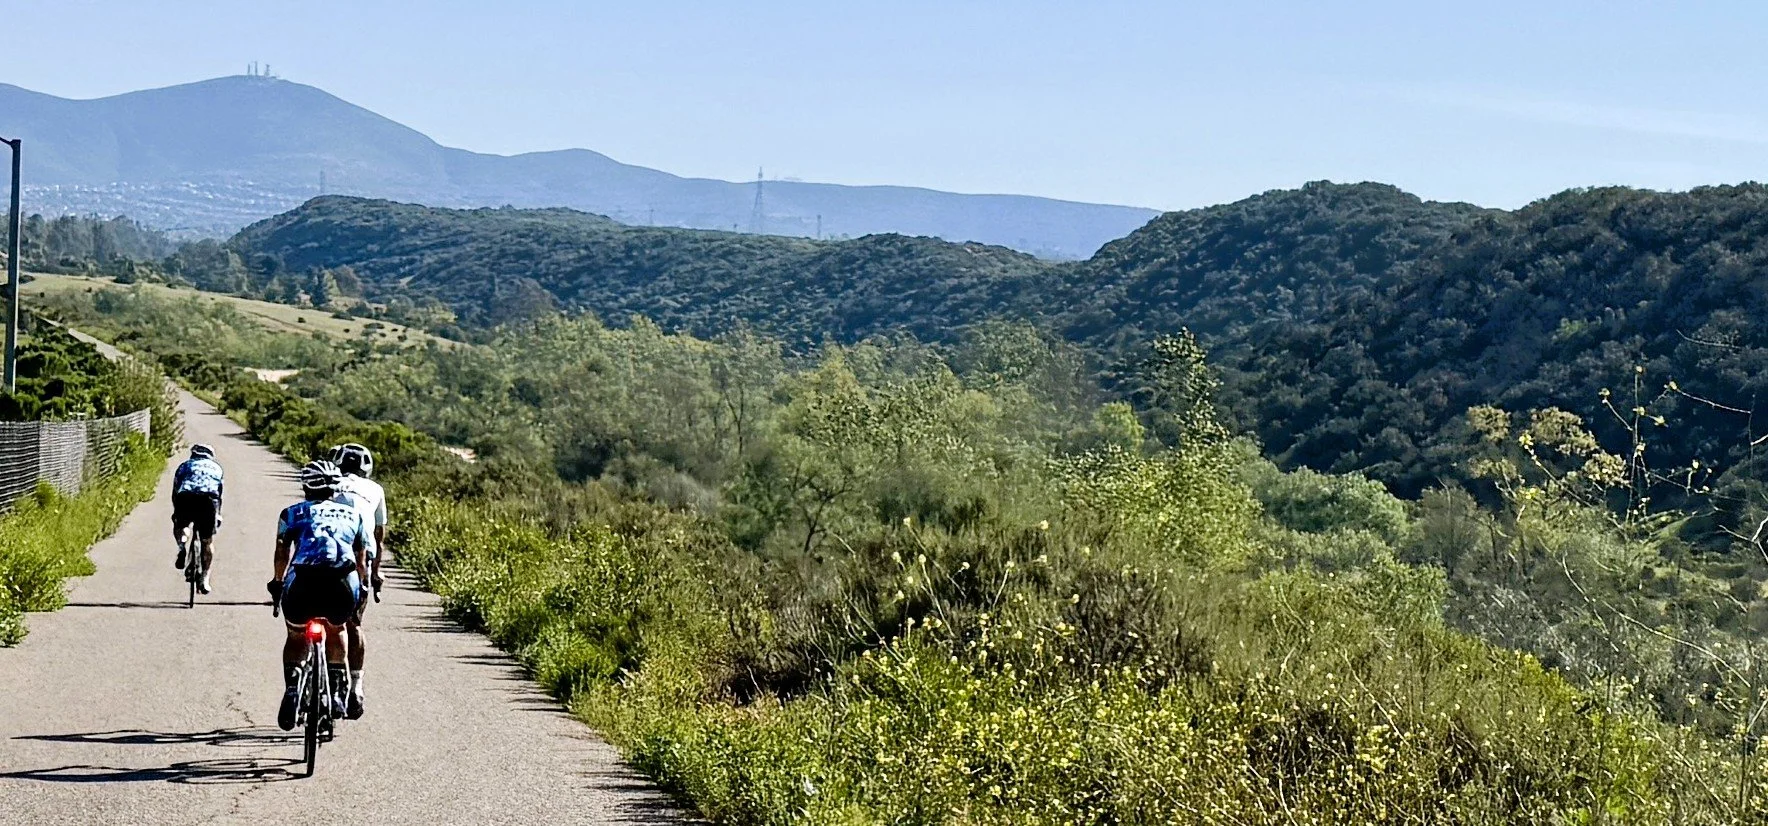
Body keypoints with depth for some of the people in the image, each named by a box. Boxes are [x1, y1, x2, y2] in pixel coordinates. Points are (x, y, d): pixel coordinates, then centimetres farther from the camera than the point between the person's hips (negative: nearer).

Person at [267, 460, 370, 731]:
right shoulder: (353, 514, 27)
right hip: (343, 583, 1)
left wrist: (278, 583, 33)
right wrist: (358, 589, 45)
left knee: (296, 638, 24)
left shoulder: (293, 512, 22)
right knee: (336, 630, 32)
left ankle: (292, 687, 0)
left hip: (304, 580, -1)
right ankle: (337, 691, 24)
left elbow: (283, 553, 18)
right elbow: (362, 561, 29)